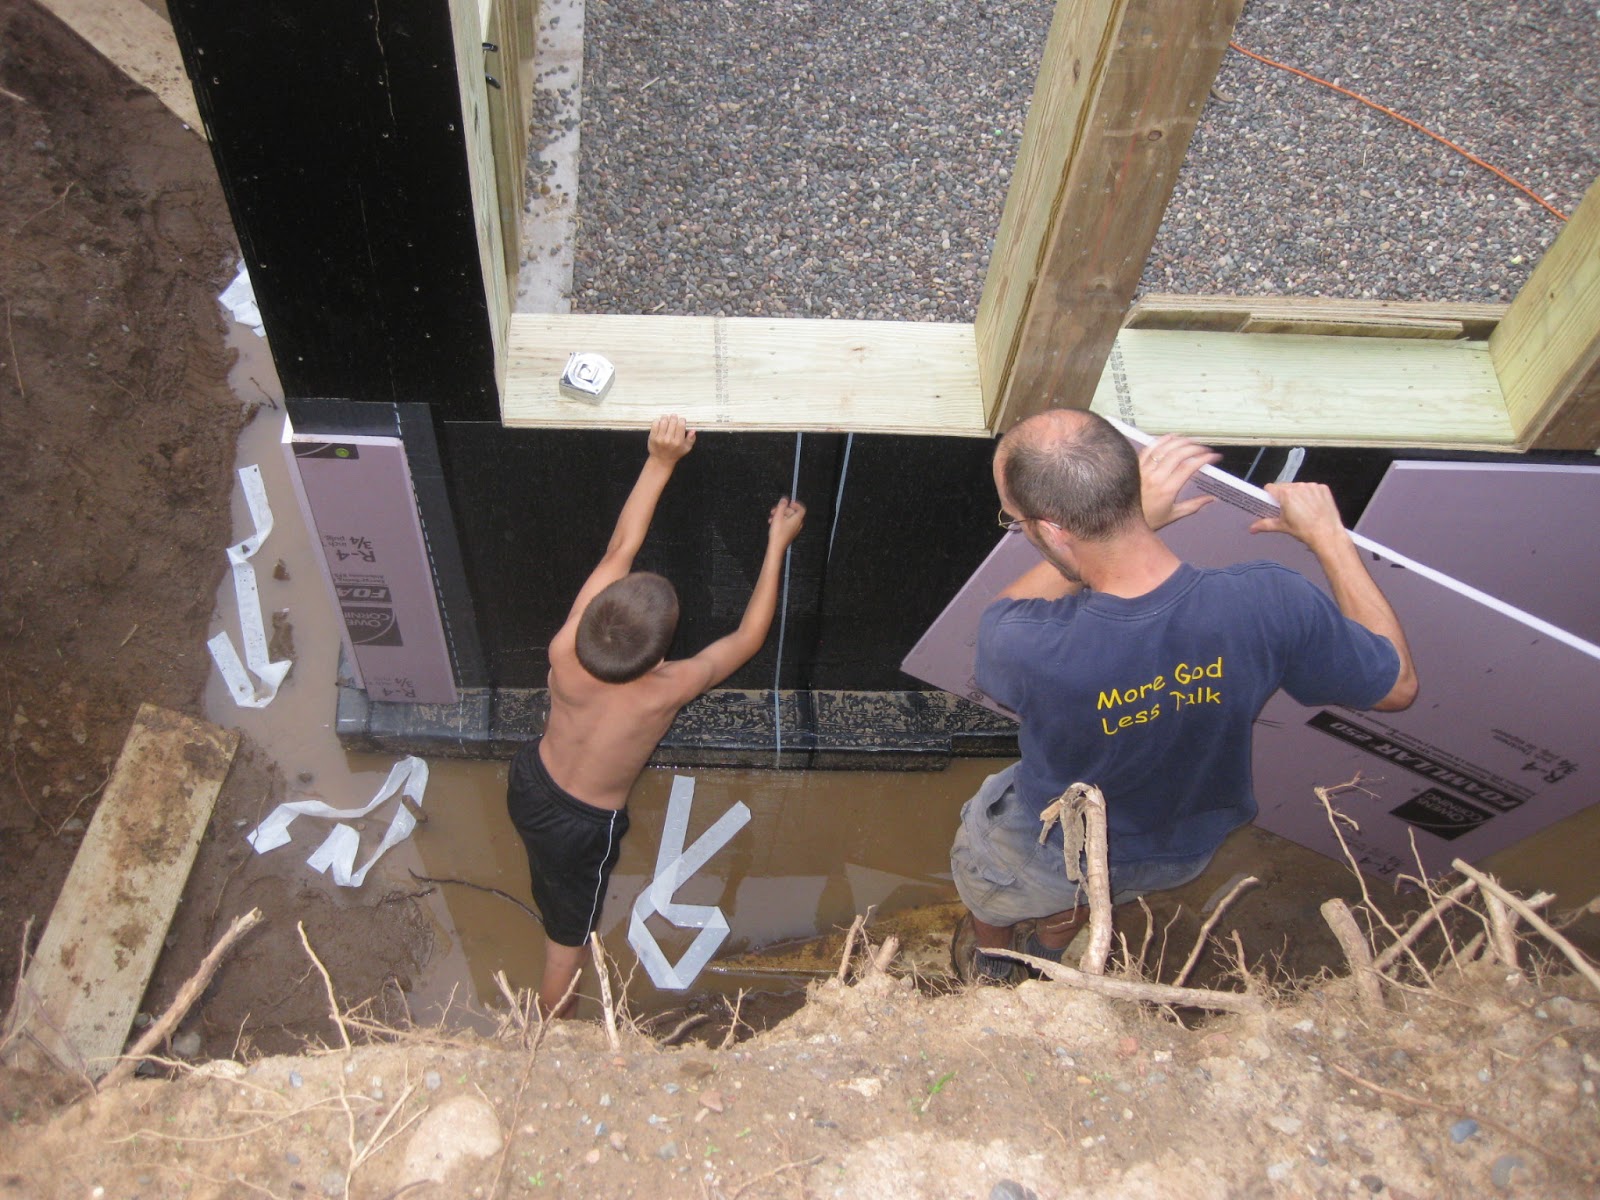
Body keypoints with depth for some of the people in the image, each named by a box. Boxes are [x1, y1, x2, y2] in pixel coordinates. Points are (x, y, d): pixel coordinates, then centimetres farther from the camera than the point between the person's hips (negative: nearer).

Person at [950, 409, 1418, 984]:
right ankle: (1053, 948, 69)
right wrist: (1328, 535, -10)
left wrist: (1135, 516, -21)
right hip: (1186, 851, 3)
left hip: (1048, 858, -3)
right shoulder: (1271, 602, -36)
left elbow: (1005, 615, -16)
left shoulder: (1026, 649, -44)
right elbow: (1398, 685, -15)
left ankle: (988, 969, 64)